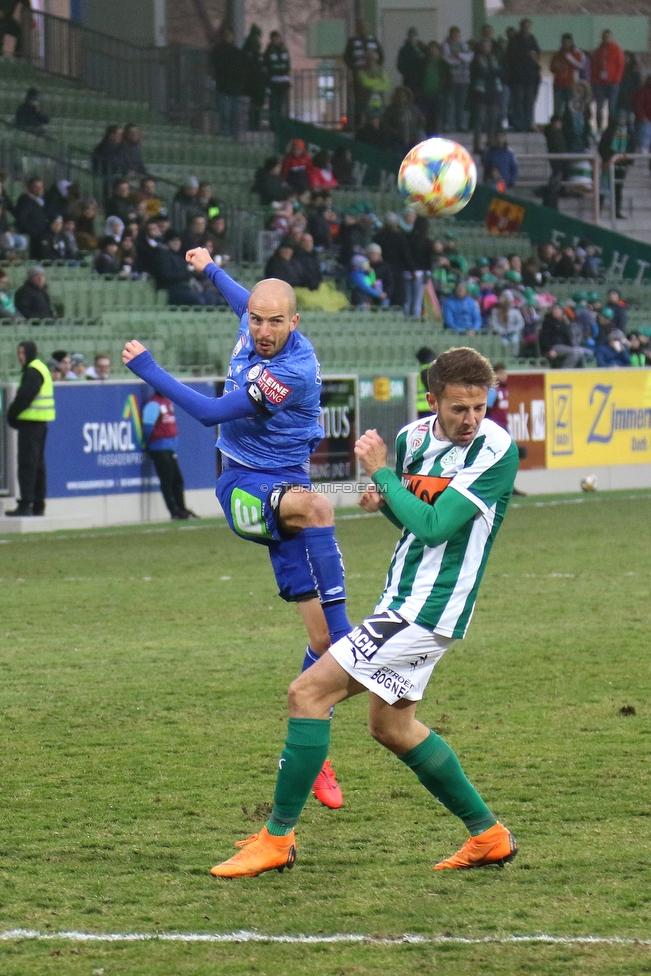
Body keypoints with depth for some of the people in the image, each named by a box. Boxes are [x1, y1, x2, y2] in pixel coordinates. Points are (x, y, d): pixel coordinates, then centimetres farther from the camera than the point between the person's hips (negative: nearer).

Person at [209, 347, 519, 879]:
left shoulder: (496, 451, -18)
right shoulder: (414, 436, 5)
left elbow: (435, 526, -24)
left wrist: (382, 472, -14)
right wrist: (384, 501, -2)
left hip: (427, 610, -9)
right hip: (403, 597, 9)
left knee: (308, 692, -11)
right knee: (391, 726, 20)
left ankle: (278, 837, -3)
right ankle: (488, 835, 28)